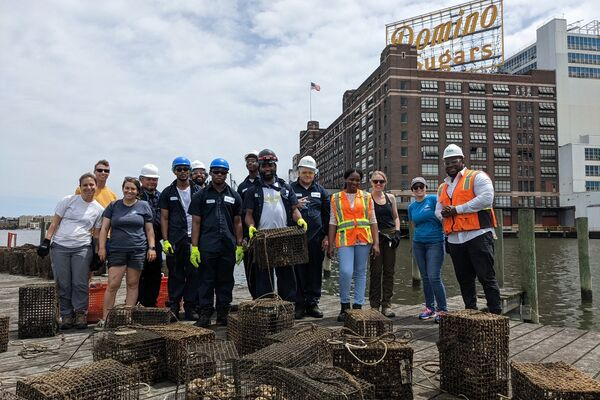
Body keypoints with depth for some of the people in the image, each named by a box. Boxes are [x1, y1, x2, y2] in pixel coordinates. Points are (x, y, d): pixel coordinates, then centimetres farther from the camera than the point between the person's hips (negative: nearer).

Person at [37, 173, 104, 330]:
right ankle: (66, 315, 13)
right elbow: (54, 223, 6)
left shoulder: (99, 209, 6)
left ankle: (81, 314, 8)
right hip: (59, 247, 0)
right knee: (63, 284, 2)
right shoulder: (68, 201, 3)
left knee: (80, 283, -4)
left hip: (82, 248, 0)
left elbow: (96, 233, 11)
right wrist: (46, 241, -2)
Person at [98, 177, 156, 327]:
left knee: (133, 284, 5)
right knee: (113, 285, -4)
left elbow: (149, 229, 9)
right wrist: (102, 247, -1)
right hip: (117, 250, 0)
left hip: (138, 250, 0)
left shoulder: (144, 206, 8)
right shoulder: (113, 206, 9)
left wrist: (152, 247, 1)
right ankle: (104, 318, 2)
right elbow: (104, 228, 7)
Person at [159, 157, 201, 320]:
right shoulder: (168, 192, 8)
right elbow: (164, 218, 6)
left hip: (194, 239, 0)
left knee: (194, 274, 2)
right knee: (175, 275, 4)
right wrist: (165, 240, -3)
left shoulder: (198, 191, 8)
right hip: (175, 240, 0)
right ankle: (173, 308, 12)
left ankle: (191, 308, 10)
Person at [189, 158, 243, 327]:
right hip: (207, 246, -2)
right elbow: (196, 222, 2)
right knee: (207, 281, 2)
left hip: (228, 246, 2)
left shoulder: (234, 196, 12)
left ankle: (223, 314, 18)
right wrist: (194, 247, -5)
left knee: (226, 281, 8)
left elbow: (237, 222, 13)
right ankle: (205, 314, 10)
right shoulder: (201, 195, 5)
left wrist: (239, 245, 7)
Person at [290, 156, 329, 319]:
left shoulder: (320, 190, 13)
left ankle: (313, 303, 17)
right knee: (298, 272, 0)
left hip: (316, 238, 2)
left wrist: (327, 236, 5)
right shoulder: (291, 189, 7)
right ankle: (299, 305, 9)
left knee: (315, 272, 7)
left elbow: (327, 214, 12)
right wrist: (295, 206, -15)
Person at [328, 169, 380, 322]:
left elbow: (373, 220, 8)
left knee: (360, 273, 6)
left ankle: (358, 306, 16)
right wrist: (331, 244, 1)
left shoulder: (366, 197, 11)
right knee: (346, 272, -14)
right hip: (344, 240, -2)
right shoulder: (336, 198, 9)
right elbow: (333, 222, 7)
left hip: (364, 239, 2)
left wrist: (376, 243, 1)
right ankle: (344, 306, 5)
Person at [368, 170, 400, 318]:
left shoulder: (390, 197, 11)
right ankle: (374, 305, 7)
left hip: (390, 237, 4)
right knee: (375, 271, -2)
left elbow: (396, 217, 17)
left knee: (389, 271, 4)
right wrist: (376, 234, -14)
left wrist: (397, 232, 2)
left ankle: (386, 305, 11)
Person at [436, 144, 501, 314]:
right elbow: (438, 211, 23)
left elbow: (486, 198, -15)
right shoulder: (443, 187, 21)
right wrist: (444, 214, -3)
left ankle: (496, 314, 2)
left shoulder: (477, 177, 1)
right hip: (454, 240, 7)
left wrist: (457, 209, -14)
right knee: (464, 280, 12)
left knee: (487, 277, -5)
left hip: (478, 235, -6)